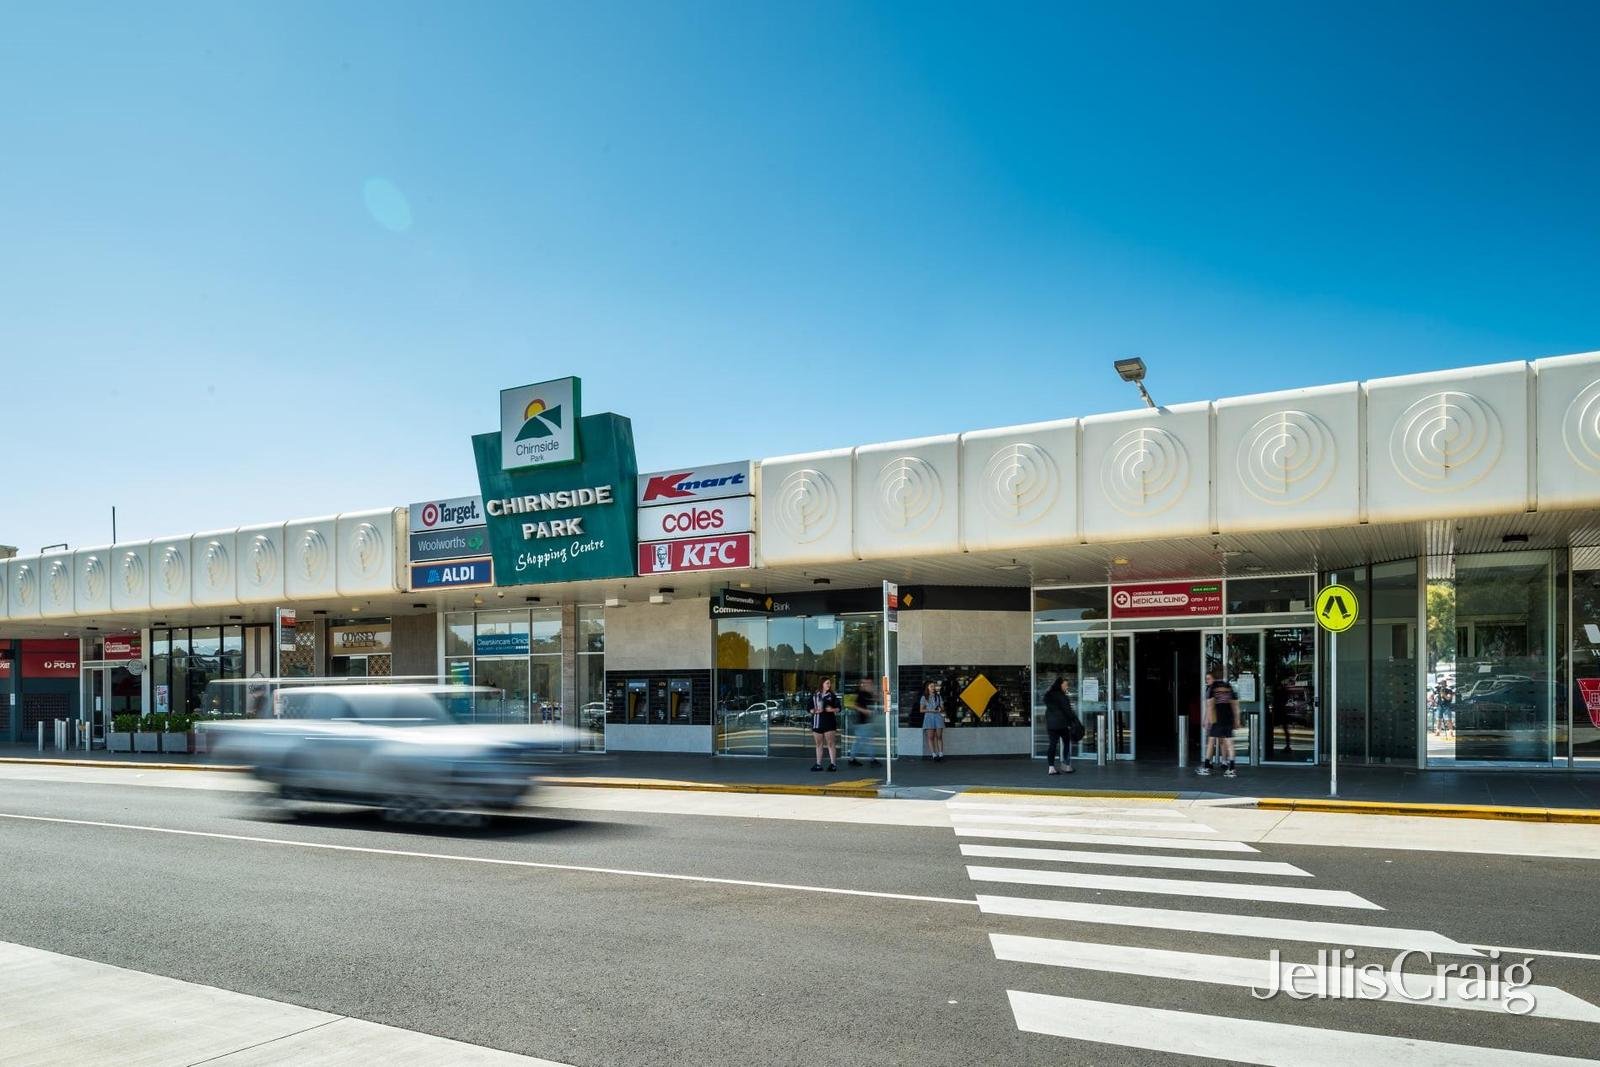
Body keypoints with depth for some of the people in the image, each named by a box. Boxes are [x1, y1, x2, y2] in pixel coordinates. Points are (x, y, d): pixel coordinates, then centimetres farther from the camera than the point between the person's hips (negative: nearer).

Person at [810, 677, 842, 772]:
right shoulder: (814, 695, 7)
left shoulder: (832, 695, 4)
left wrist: (832, 709, -13)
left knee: (831, 743, -5)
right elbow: (810, 708, 8)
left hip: (829, 722, -2)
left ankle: (833, 764, -3)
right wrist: (815, 711, -12)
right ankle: (818, 764, 13)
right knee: (818, 744, 8)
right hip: (817, 722, 2)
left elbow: (839, 708, 6)